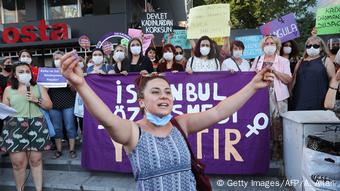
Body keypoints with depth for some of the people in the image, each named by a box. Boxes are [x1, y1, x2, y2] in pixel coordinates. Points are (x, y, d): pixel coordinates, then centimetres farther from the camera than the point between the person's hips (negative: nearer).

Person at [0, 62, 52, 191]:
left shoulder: (39, 87, 10)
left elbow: (49, 105, 8)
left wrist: (36, 100, -7)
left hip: (36, 127, 0)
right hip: (14, 128, 0)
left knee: (36, 160, 4)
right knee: (17, 162, 0)